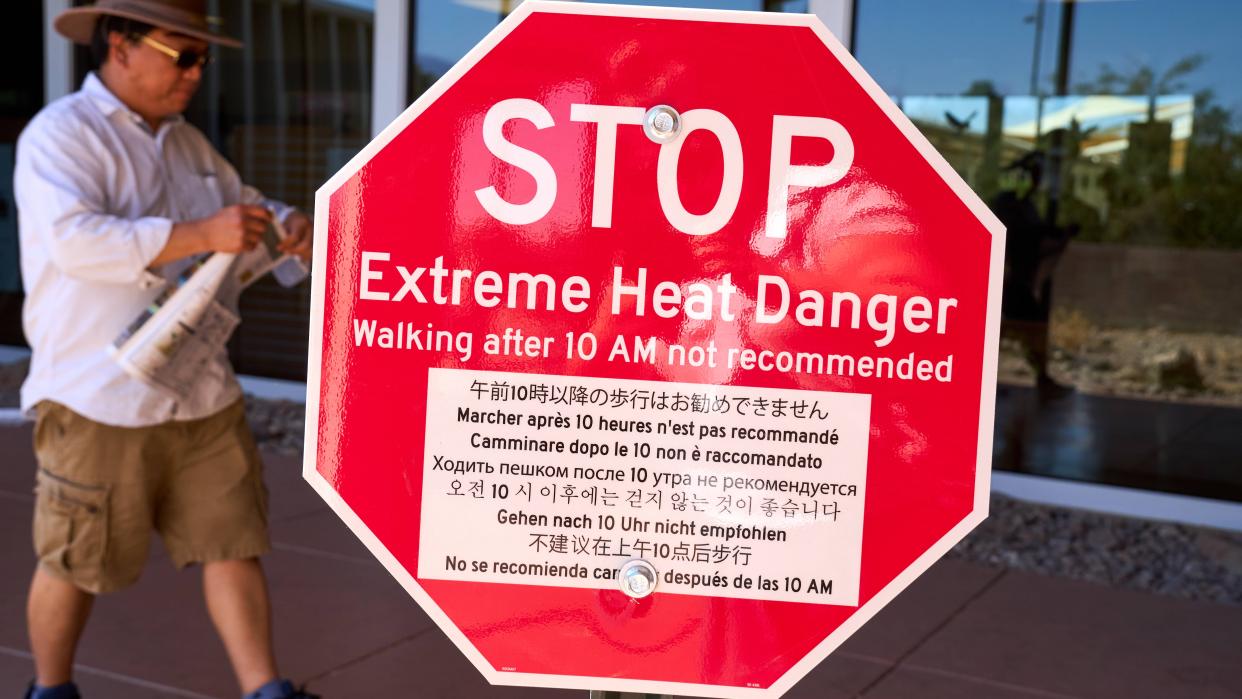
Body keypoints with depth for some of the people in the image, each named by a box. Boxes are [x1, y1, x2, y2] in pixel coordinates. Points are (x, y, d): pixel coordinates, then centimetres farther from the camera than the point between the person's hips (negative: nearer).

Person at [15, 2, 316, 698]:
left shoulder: (187, 143, 14)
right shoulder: (59, 134, -10)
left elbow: (245, 206, 20)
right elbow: (73, 239, -25)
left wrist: (291, 225, -4)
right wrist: (200, 236, -33)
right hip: (100, 399, -6)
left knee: (233, 543, 4)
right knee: (77, 563, 9)